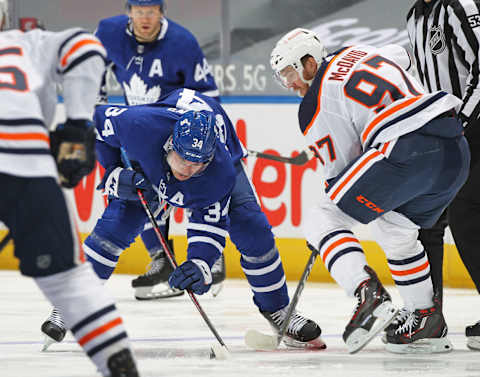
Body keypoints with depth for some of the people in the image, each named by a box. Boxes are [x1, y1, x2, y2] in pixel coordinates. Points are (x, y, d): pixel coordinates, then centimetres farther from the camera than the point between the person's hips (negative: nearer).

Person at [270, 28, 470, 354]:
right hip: (456, 151, 9)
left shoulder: (315, 106, 4)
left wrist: (324, 229, 23)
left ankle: (370, 296, -23)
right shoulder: (357, 54, 24)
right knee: (395, 230, 31)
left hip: (406, 149, -9)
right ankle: (429, 324, 29)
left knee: (322, 222, -3)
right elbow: (401, 56, 46)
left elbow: (339, 168, 9)